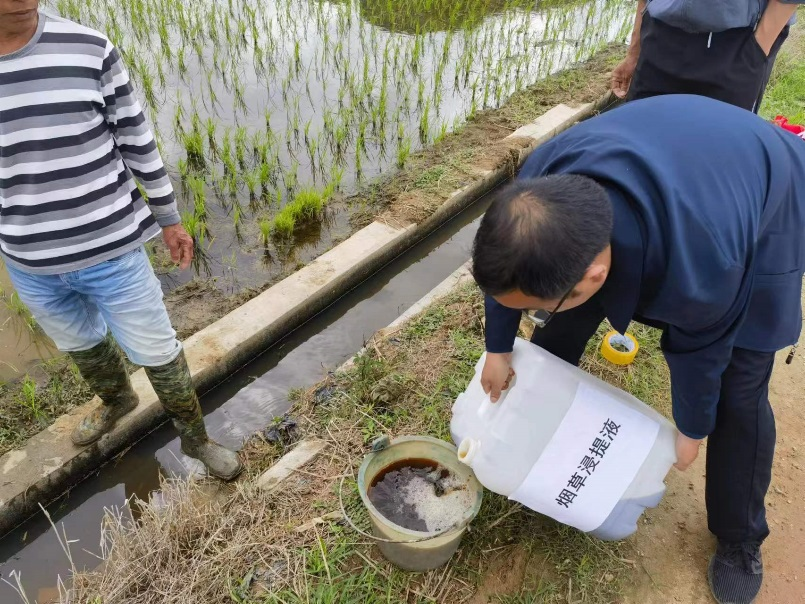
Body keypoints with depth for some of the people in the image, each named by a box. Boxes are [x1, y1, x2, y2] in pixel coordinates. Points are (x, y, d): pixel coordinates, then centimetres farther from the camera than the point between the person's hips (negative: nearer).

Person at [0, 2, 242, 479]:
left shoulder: (90, 50, -11)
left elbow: (137, 139, -2)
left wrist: (169, 218, 4)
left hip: (112, 249, -2)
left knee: (157, 351, 10)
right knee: (80, 343, 26)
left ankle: (195, 437, 34)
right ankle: (118, 400, 57)